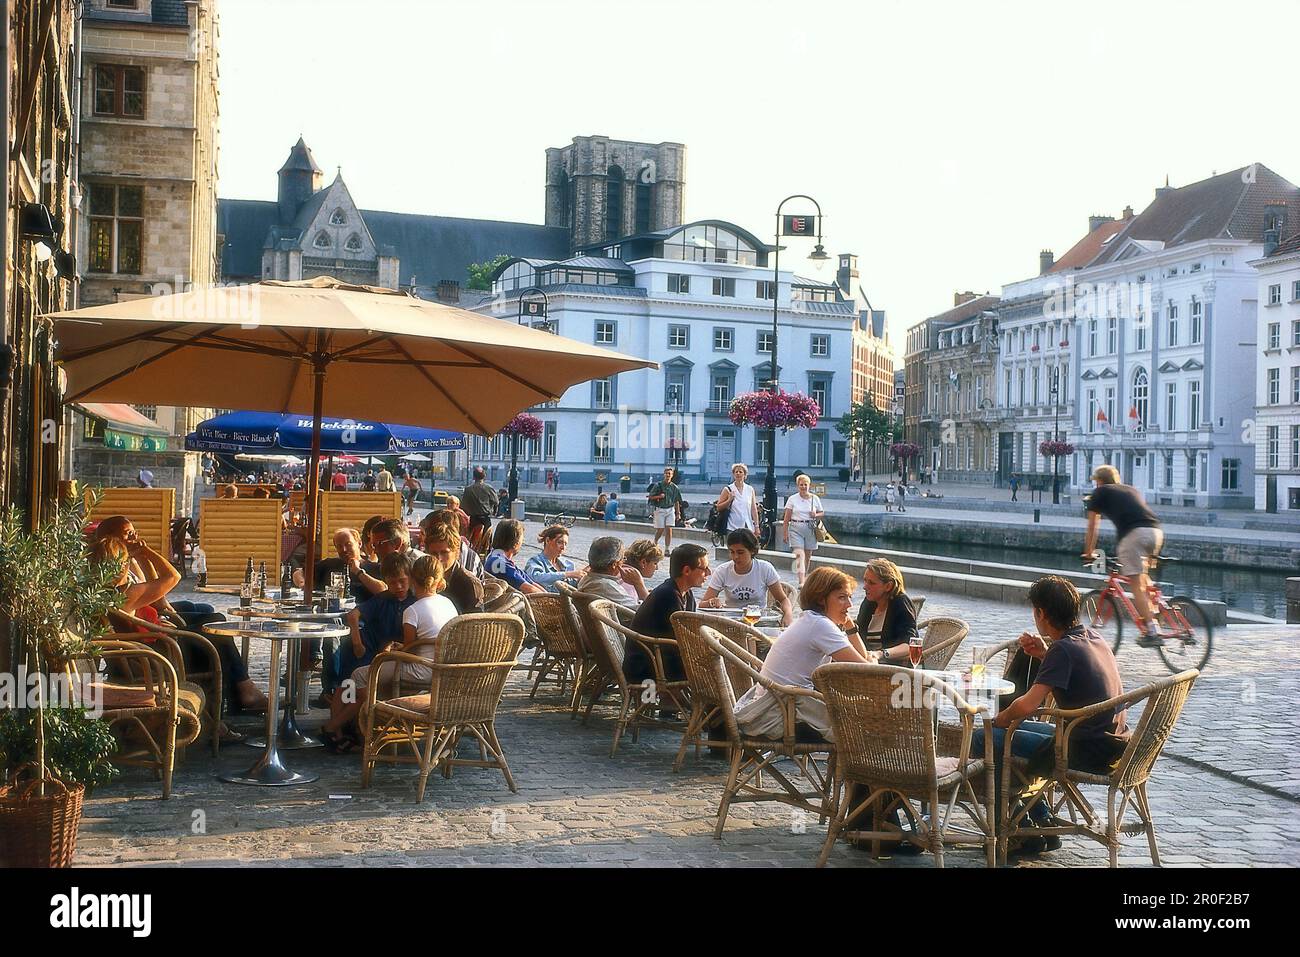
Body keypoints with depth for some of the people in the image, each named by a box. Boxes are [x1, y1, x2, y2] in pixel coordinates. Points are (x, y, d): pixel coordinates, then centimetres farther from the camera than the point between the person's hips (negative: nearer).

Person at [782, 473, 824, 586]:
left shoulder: (815, 499, 7)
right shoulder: (792, 499, 2)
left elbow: (821, 513, 15)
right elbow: (787, 518, 3)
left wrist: (816, 515, -8)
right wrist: (785, 532, -2)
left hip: (810, 529, 3)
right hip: (796, 528, -3)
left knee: (807, 555, 10)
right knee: (799, 554, -15)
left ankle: (804, 576, 29)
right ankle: (801, 582, -24)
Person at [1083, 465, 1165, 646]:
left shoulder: (1100, 492, 20)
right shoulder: (1131, 490, 35)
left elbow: (1092, 527, 20)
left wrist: (1088, 554, 31)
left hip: (1133, 534, -6)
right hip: (1156, 531, 6)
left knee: (1136, 584, -4)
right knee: (1142, 576, 24)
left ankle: (1151, 632, -13)